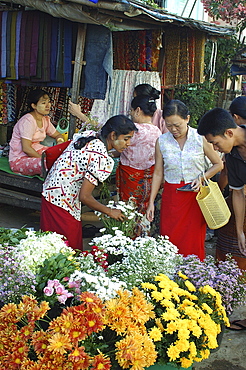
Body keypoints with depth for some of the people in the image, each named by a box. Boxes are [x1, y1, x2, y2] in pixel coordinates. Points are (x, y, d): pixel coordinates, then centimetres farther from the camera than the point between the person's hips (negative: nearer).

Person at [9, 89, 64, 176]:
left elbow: (57, 135, 22)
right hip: (19, 160, -9)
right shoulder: (28, 121, -19)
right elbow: (26, 148, -24)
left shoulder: (45, 120, 8)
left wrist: (60, 141, -2)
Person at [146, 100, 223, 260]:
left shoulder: (200, 138, -5)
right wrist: (151, 202, 4)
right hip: (171, 197, 2)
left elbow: (218, 164, 6)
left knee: (194, 241, 2)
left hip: (195, 195, -2)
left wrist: (202, 178, -11)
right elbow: (158, 173, 7)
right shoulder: (162, 142, 1)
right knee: (169, 241, 3)